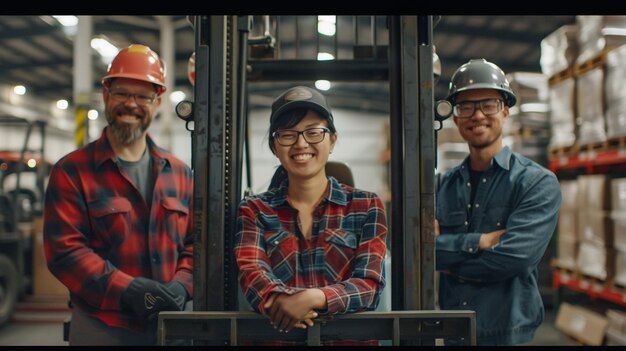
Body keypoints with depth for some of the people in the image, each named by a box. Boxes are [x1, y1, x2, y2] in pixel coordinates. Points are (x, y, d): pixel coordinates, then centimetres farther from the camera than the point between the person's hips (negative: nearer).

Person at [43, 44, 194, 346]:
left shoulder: (179, 173, 8)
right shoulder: (71, 172, -4)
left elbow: (195, 243, 8)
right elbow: (64, 250, -12)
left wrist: (180, 286, -11)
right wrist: (128, 290, -22)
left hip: (169, 325, 4)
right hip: (100, 329, -3)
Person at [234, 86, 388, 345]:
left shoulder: (367, 207, 7)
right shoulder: (253, 210, 9)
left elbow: (369, 284, -3)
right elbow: (251, 273, -5)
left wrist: (313, 297, -20)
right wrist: (282, 302, -25)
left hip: (349, 336, 0)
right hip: (275, 336, 0)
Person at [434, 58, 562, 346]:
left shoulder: (538, 182, -10)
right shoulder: (444, 185, 3)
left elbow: (513, 257, -22)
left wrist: (451, 265, -9)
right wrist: (478, 241, -21)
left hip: (509, 334, -3)